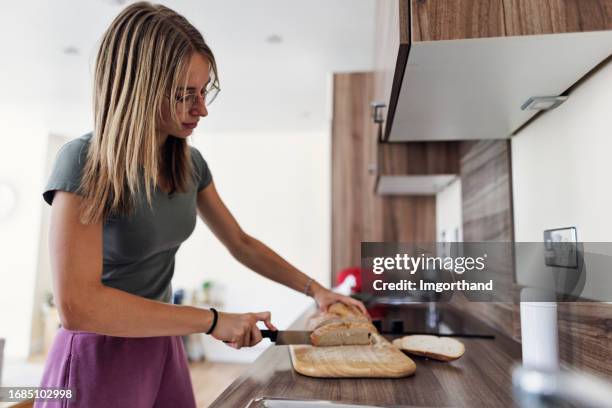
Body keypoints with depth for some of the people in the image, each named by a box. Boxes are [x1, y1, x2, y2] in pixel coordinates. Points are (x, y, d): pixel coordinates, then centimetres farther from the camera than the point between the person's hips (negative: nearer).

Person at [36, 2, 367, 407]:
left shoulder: (189, 162, -1)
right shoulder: (85, 163, -20)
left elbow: (241, 243, 8)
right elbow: (76, 305, -27)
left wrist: (314, 288, 0)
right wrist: (212, 320, -24)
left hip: (163, 349, 6)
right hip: (100, 356, -6)